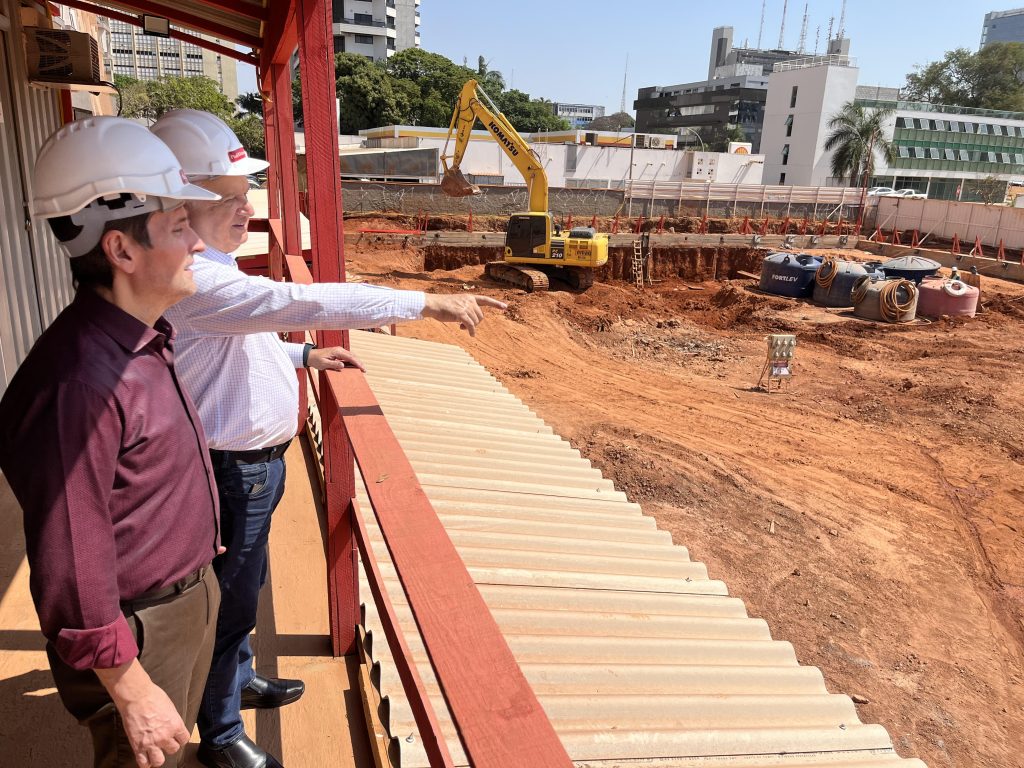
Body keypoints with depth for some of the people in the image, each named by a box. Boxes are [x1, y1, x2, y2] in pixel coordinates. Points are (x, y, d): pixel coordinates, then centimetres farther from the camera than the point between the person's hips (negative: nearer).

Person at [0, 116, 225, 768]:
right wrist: (132, 691, -19)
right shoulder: (80, 382, -32)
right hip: (138, 634, -8)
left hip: (191, 594, 8)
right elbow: (72, 572, -27)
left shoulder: (145, 338, -1)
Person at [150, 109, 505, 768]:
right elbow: (305, 301, -38)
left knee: (245, 587, 26)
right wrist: (427, 304, -36)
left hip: (254, 460, 10)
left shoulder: (212, 267, 8)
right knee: (230, 600, 8)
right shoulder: (192, 280, -28)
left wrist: (305, 355, 14)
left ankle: (238, 680, 49)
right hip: (232, 470, -10)